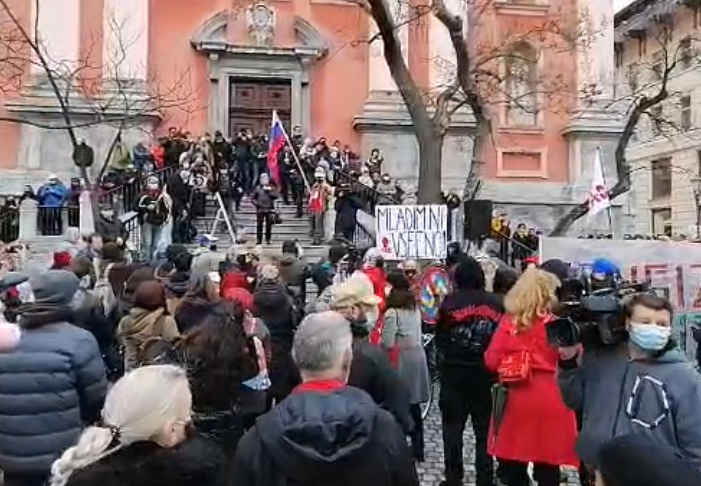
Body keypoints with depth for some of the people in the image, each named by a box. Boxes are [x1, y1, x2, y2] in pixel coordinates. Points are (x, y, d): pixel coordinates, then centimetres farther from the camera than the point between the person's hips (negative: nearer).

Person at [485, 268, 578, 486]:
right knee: (547, 467, 11)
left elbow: (491, 361, -4)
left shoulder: (508, 323, -5)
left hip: (516, 401, 2)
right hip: (549, 402, -2)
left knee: (512, 465, 16)